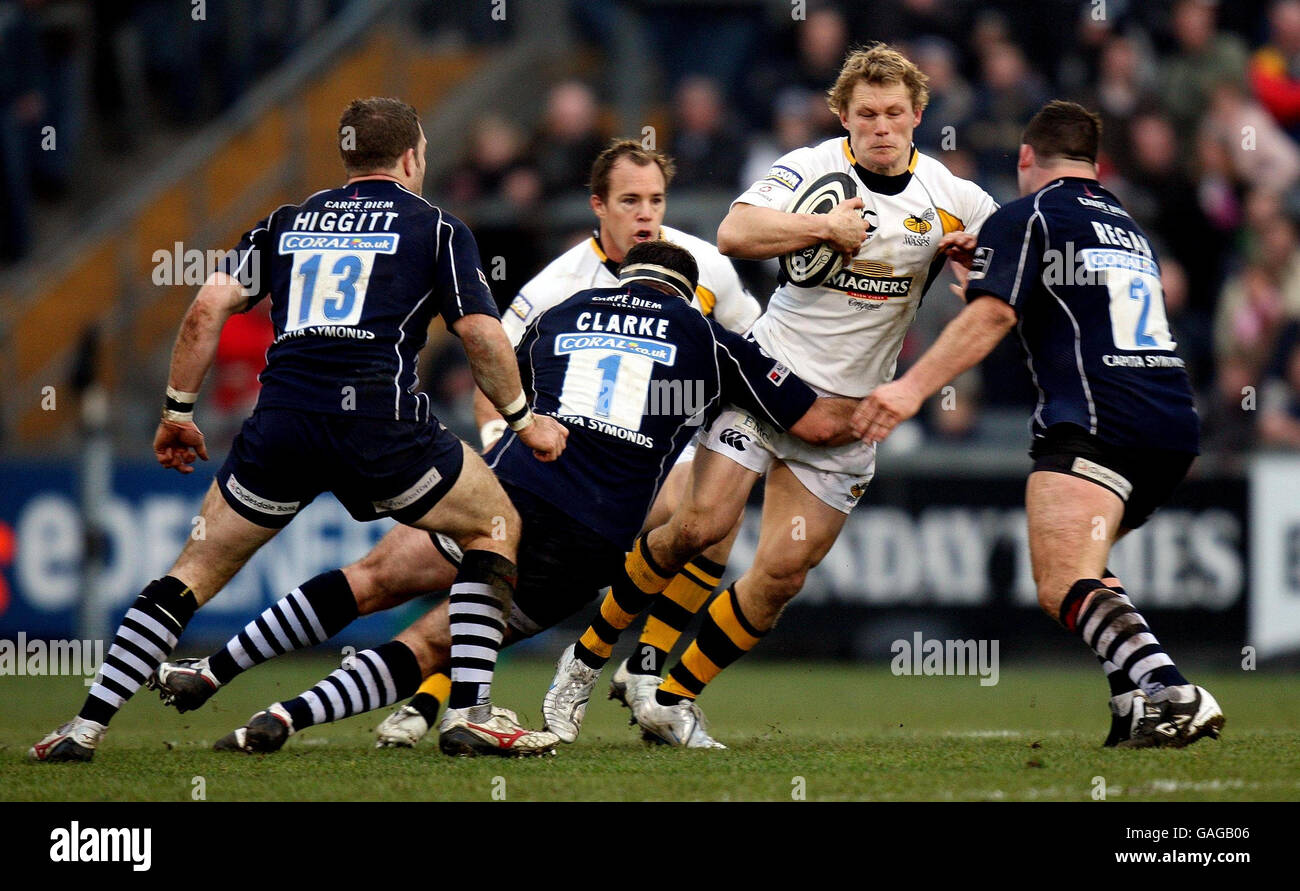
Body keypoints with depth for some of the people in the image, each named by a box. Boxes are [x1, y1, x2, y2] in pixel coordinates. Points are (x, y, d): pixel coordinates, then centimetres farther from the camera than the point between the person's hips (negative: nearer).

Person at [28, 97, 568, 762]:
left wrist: (177, 410, 20)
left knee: (197, 569, 15)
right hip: (380, 423, -3)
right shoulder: (437, 227, 13)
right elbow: (482, 334, 5)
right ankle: (470, 712, 5)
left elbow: (209, 307, 12)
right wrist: (524, 419, 19)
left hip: (280, 423, 3)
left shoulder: (288, 222, 21)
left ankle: (88, 726, 5)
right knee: (496, 529, 18)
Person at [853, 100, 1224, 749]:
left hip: (1097, 421, -8)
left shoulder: (1025, 219, 4)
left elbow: (991, 315, -11)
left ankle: (1171, 693, -40)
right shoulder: (1127, 226, 28)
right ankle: (1137, 706, 12)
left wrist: (913, 387, -18)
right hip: (1175, 426, 8)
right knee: (1078, 571, 25)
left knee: (1062, 586, -19)